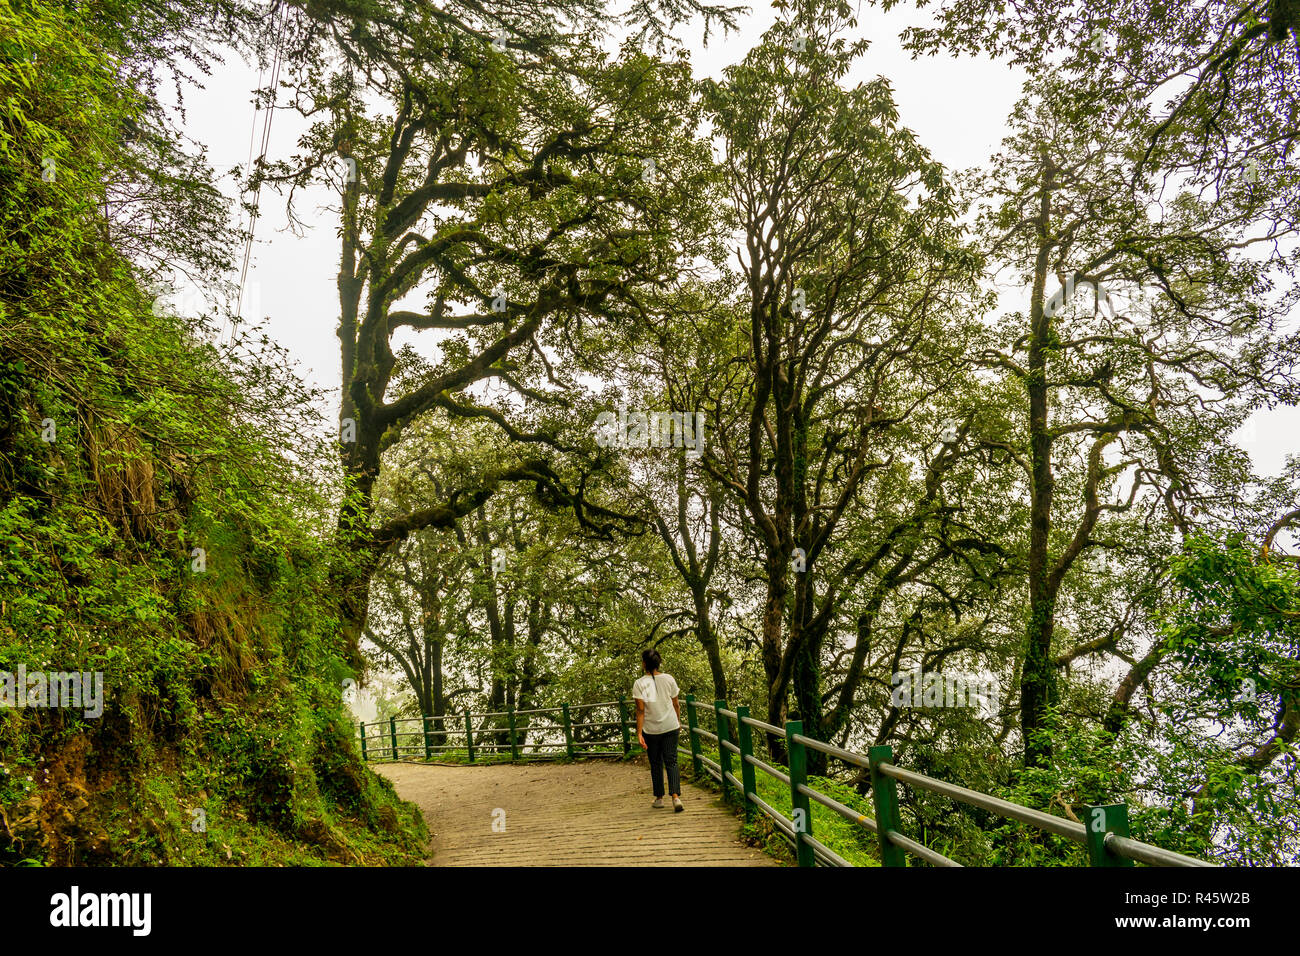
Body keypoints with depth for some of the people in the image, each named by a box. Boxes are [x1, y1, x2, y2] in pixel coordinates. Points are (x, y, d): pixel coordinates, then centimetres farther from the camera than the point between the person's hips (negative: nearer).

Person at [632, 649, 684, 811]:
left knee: (656, 764, 14)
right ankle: (676, 796, -12)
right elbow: (676, 705, 4)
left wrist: (639, 733, -12)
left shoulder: (639, 684, -11)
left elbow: (641, 710, -14)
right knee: (671, 762, 4)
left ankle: (659, 798, 24)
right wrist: (678, 721, 18)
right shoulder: (669, 679, -4)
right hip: (670, 727, 1)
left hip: (651, 730, -1)